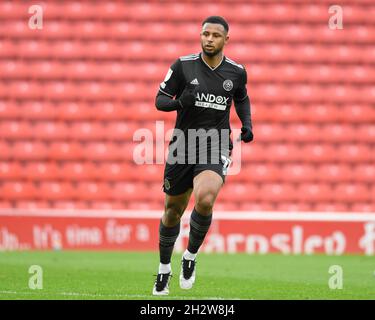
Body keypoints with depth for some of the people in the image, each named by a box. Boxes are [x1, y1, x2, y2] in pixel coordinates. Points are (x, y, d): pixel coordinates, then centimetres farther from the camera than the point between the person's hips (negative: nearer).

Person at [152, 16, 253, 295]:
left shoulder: (236, 72, 2)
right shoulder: (183, 66, -4)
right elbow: (160, 99, -1)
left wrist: (247, 124, 6)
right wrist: (178, 102, -22)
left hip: (215, 149, -1)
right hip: (183, 146, 1)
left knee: (205, 199, -28)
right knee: (173, 210, 10)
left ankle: (191, 256, -3)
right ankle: (164, 269, 33)